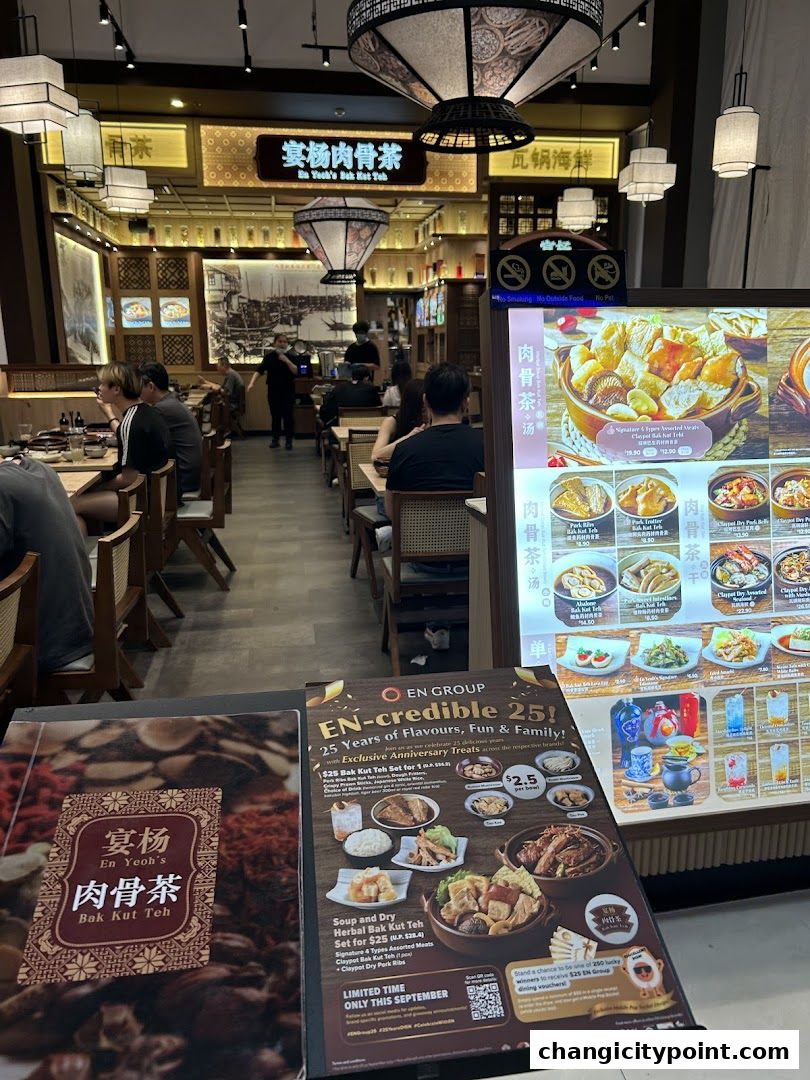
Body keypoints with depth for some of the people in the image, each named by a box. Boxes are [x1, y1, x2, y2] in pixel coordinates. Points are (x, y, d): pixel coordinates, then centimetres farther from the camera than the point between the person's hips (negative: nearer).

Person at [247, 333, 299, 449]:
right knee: (275, 416, 6)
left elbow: (297, 371, -11)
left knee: (288, 415, -1)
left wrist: (287, 361, -21)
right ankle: (275, 439, 16)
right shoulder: (269, 356, 0)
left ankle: (289, 440, 9)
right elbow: (259, 370, -6)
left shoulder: (291, 357, -1)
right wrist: (252, 383, -20)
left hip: (288, 391, -1)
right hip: (273, 391, 1)